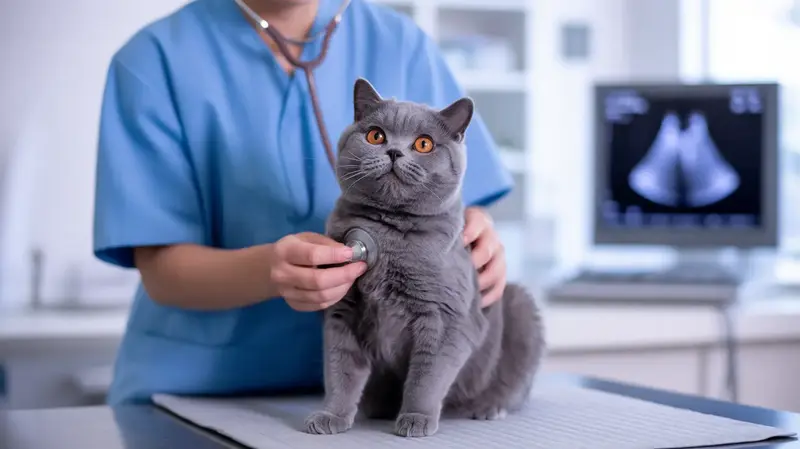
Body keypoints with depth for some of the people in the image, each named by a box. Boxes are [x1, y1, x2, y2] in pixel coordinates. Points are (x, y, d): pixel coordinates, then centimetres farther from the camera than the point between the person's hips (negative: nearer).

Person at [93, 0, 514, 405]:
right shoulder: (153, 60, -7)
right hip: (200, 388, -4)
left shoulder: (401, 44, 1)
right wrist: (269, 269, -30)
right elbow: (161, 270, -11)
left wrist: (472, 230, -22)